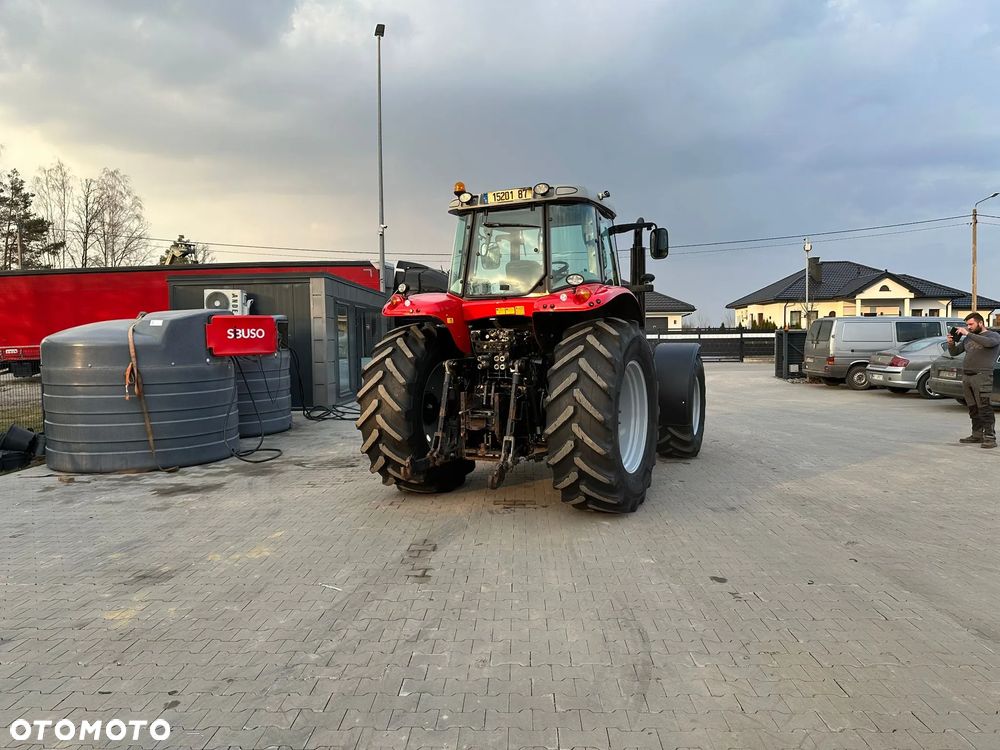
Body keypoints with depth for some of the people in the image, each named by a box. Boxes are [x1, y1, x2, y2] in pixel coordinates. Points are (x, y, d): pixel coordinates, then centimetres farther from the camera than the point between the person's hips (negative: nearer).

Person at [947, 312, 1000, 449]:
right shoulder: (968, 338, 20)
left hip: (982, 376, -6)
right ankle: (977, 435, 13)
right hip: (966, 376, 6)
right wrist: (951, 343, 0)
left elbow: (988, 342, -21)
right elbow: (954, 352, 20)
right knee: (973, 408, 8)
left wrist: (968, 334, -20)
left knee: (984, 408, -10)